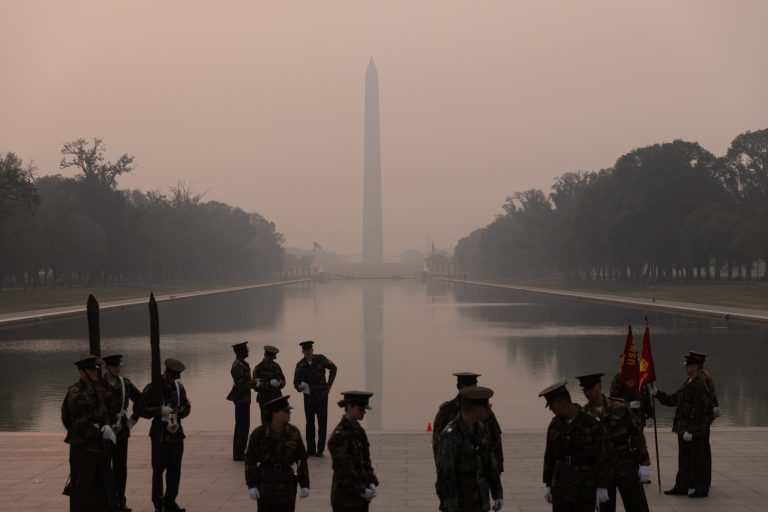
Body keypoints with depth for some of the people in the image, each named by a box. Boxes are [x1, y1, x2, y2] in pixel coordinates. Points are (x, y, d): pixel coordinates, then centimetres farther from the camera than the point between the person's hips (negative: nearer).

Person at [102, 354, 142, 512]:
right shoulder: (99, 384, -9)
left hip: (122, 432, 4)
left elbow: (139, 399, 19)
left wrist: (133, 419, 12)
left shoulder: (125, 383, 5)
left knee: (121, 468, 7)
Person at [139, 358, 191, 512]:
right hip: (160, 435, -5)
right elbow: (143, 410, -9)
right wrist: (160, 411, -21)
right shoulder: (152, 388, -7)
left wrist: (178, 411, -6)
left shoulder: (179, 387, 8)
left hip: (176, 433, 5)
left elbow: (186, 407, 15)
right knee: (158, 470, 2)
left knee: (175, 470, 8)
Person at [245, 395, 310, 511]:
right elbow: (250, 460, -5)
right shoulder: (259, 433, -8)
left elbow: (302, 459, 4)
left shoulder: (293, 432, -1)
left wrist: (304, 484, 2)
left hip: (287, 487, 2)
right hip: (265, 487, -2)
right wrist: (251, 485, -9)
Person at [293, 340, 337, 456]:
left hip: (322, 396, -1)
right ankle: (310, 449, 13)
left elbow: (333, 368, 9)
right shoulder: (300, 365, -2)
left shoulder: (320, 359, -4)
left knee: (322, 424, -2)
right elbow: (296, 381, -4)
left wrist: (329, 384, 5)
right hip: (309, 397, 1)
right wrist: (299, 387, -27)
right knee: (310, 424, 6)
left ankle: (320, 450, 2)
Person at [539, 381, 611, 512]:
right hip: (560, 489, 4)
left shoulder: (592, 424, -13)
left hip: (585, 489, -4)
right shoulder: (555, 425, 3)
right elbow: (549, 455, 9)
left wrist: (602, 487, -14)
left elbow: (603, 456, -12)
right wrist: (547, 485, 8)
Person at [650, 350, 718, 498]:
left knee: (698, 459, 1)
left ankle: (702, 489, 11)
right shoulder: (689, 382, 13)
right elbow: (673, 399, 17)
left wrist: (691, 430, -23)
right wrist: (656, 393, 10)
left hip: (697, 431, -10)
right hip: (685, 429, 10)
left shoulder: (701, 384, -18)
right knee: (684, 459, 14)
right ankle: (681, 487, 22)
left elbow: (699, 410, -23)